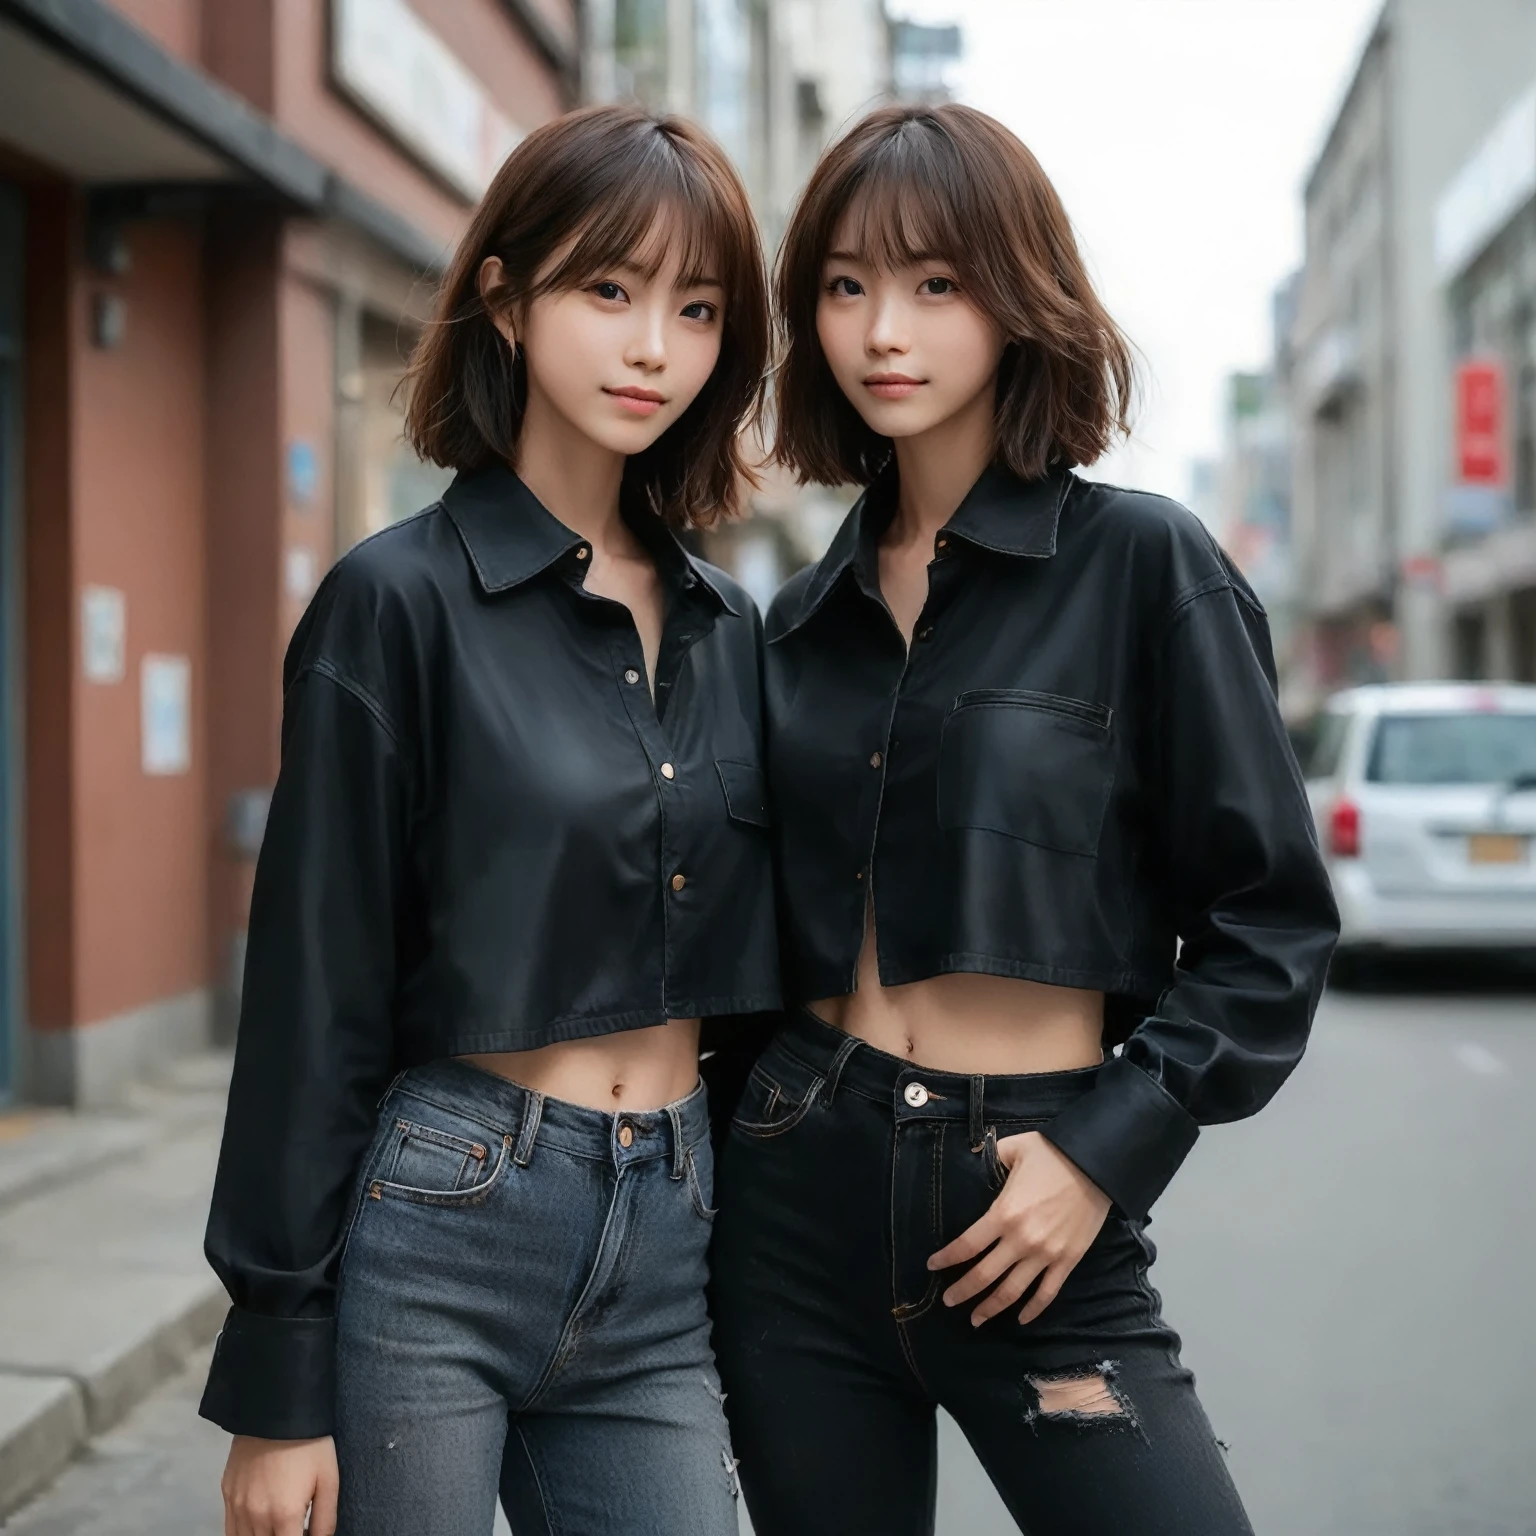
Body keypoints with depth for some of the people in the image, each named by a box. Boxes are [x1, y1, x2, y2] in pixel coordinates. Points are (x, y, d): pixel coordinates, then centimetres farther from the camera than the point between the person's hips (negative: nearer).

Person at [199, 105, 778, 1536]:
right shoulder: (401, 600, -7)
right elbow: (315, 1000, -8)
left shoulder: (725, 626, 9)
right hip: (438, 1233, -5)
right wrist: (278, 1387, -8)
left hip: (669, 1253, 5)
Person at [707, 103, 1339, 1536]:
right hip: (799, 1199, 4)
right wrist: (735, 1123, 7)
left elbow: (1273, 919, -5)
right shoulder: (800, 619, 9)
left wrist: (1110, 1145, -12)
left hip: (1035, 1215, -4)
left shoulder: (1143, 566, -5)